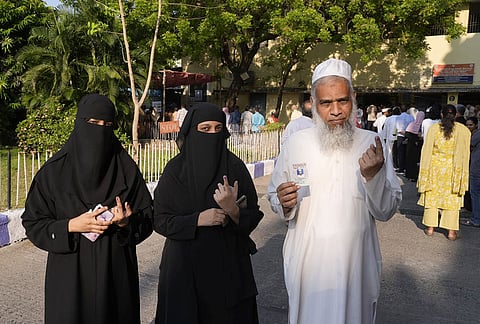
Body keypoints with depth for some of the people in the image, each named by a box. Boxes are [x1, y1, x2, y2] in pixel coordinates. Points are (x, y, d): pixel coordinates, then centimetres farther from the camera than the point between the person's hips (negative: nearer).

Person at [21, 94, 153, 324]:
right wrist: (71, 226, -16)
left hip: (117, 273, 1)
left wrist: (127, 222, -19)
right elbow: (32, 223, -1)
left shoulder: (127, 169, -2)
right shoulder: (54, 171, -4)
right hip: (69, 275, -1)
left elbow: (147, 218, 2)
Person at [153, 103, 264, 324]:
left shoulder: (235, 167, -4)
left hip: (229, 266, 1)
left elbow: (253, 219, -3)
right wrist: (198, 219, -18)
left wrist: (232, 210, -24)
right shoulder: (175, 170, -4)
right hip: (185, 267, 0)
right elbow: (160, 220, -4)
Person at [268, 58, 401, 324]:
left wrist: (373, 175, -22)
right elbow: (275, 199, 6)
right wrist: (284, 204, -17)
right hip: (307, 263, 0)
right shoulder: (295, 143, -3)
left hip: (356, 265, 0)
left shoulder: (371, 143, -4)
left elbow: (386, 211, -5)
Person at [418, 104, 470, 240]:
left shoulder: (433, 128, -5)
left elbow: (426, 151, -3)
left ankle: (430, 228, 16)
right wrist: (461, 173, 5)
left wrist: (425, 170, 5)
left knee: (432, 196, 11)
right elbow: (464, 154, -2)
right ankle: (451, 231, 11)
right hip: (453, 170, 0)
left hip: (434, 168, 0)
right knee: (452, 198, 8)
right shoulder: (463, 130, -5)